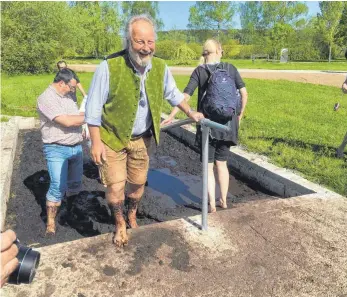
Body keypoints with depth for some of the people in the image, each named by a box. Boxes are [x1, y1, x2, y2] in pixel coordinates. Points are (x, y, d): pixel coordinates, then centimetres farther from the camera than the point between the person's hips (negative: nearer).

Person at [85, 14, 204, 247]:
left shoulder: (160, 67, -8)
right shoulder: (110, 66, -22)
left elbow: (172, 93, 12)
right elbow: (94, 107, -16)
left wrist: (190, 112, 7)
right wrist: (96, 142, -16)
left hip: (142, 139, 4)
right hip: (112, 138, -4)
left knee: (138, 183, 16)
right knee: (115, 187, 0)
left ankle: (132, 217, 44)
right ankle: (120, 224, 29)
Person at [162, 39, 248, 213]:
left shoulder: (199, 71, -2)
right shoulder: (230, 68, 3)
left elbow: (186, 96, -11)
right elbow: (244, 93, 0)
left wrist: (172, 116, -10)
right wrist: (240, 115, 11)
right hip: (227, 122, 3)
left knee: (209, 166, 8)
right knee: (222, 163, 17)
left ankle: (212, 205, 9)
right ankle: (223, 200, 27)